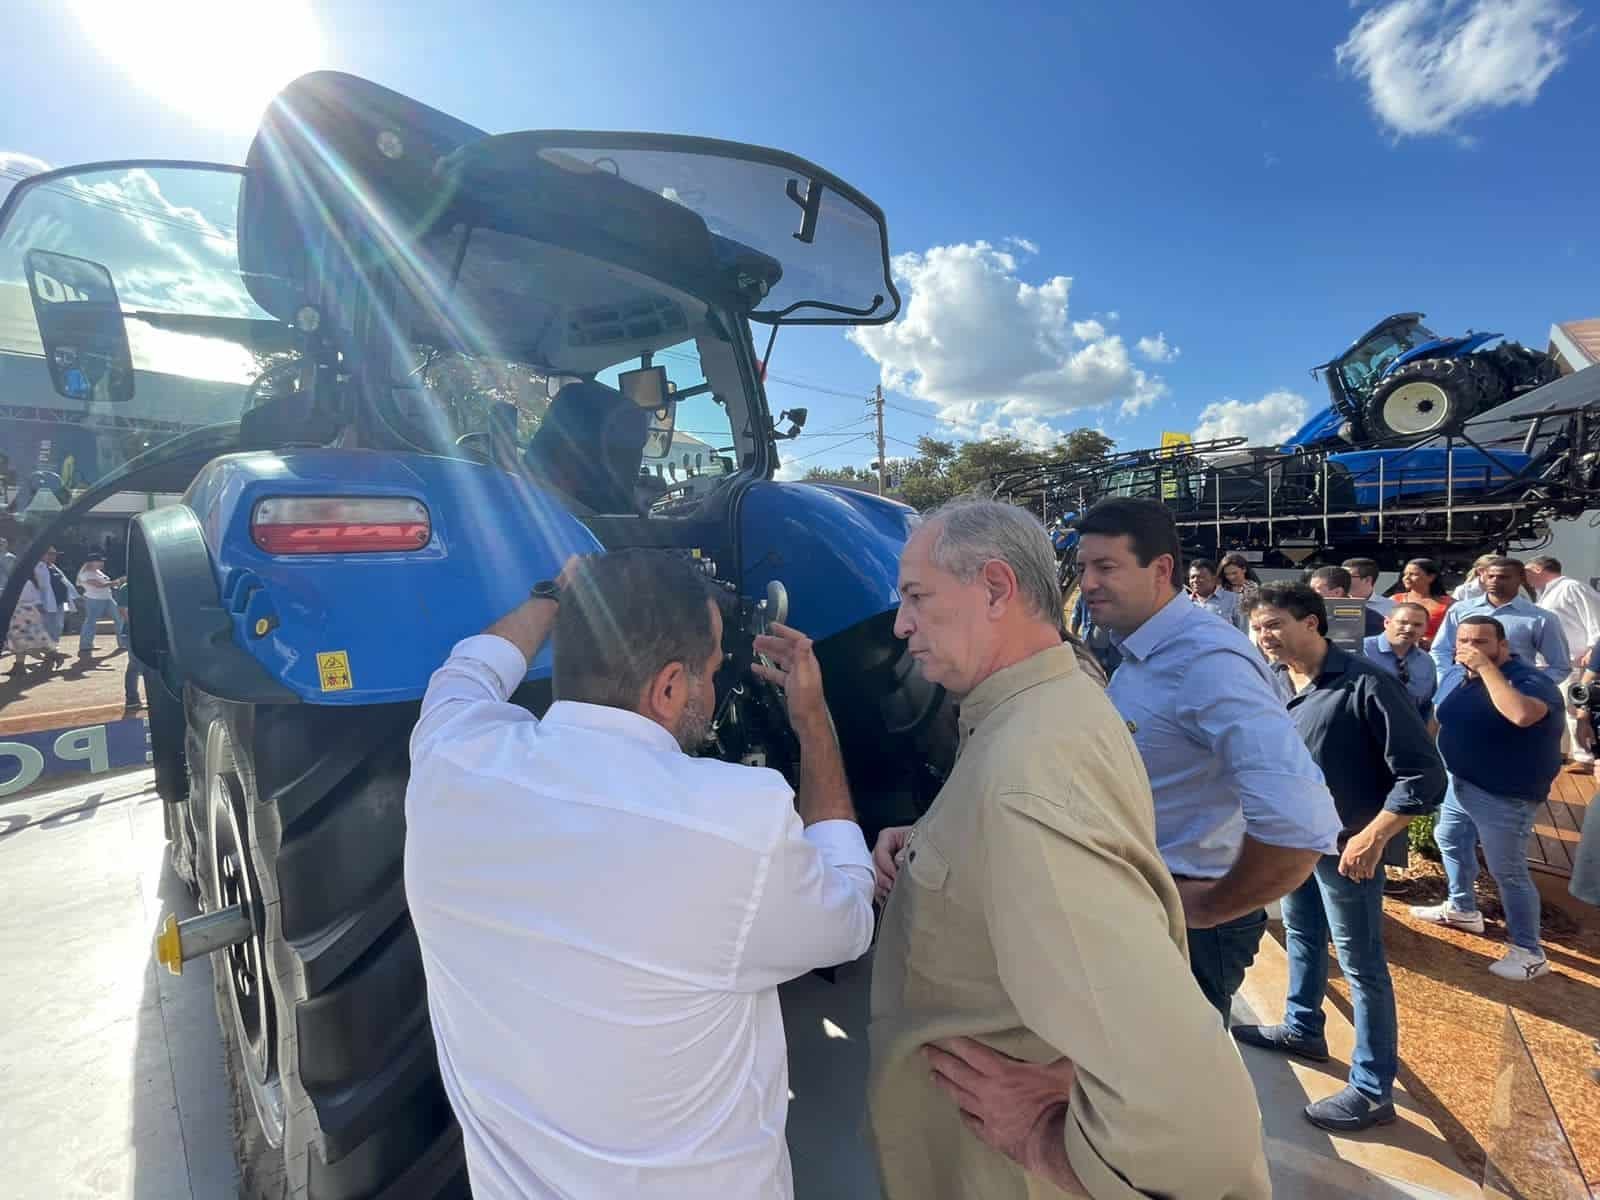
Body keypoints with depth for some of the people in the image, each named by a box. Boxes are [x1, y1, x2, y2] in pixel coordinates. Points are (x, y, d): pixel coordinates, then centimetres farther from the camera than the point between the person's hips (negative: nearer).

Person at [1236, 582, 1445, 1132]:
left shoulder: (1364, 684, -22)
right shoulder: (1272, 681, -3)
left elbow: (1424, 773, -20)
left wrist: (1372, 836, -25)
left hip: (1346, 846, -7)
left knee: (1361, 965, 6)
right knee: (1300, 936, 24)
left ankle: (1373, 1091, 21)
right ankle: (1302, 1029, 46)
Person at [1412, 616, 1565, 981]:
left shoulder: (1528, 679, -21)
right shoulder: (1454, 676, 1)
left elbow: (1522, 714, -44)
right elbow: (1440, 720, 15)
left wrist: (1486, 667, -36)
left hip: (1505, 796, -8)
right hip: (1460, 782, 8)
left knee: (1507, 871, 0)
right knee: (1449, 841, 24)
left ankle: (1529, 953, 15)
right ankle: (1462, 909, 45)